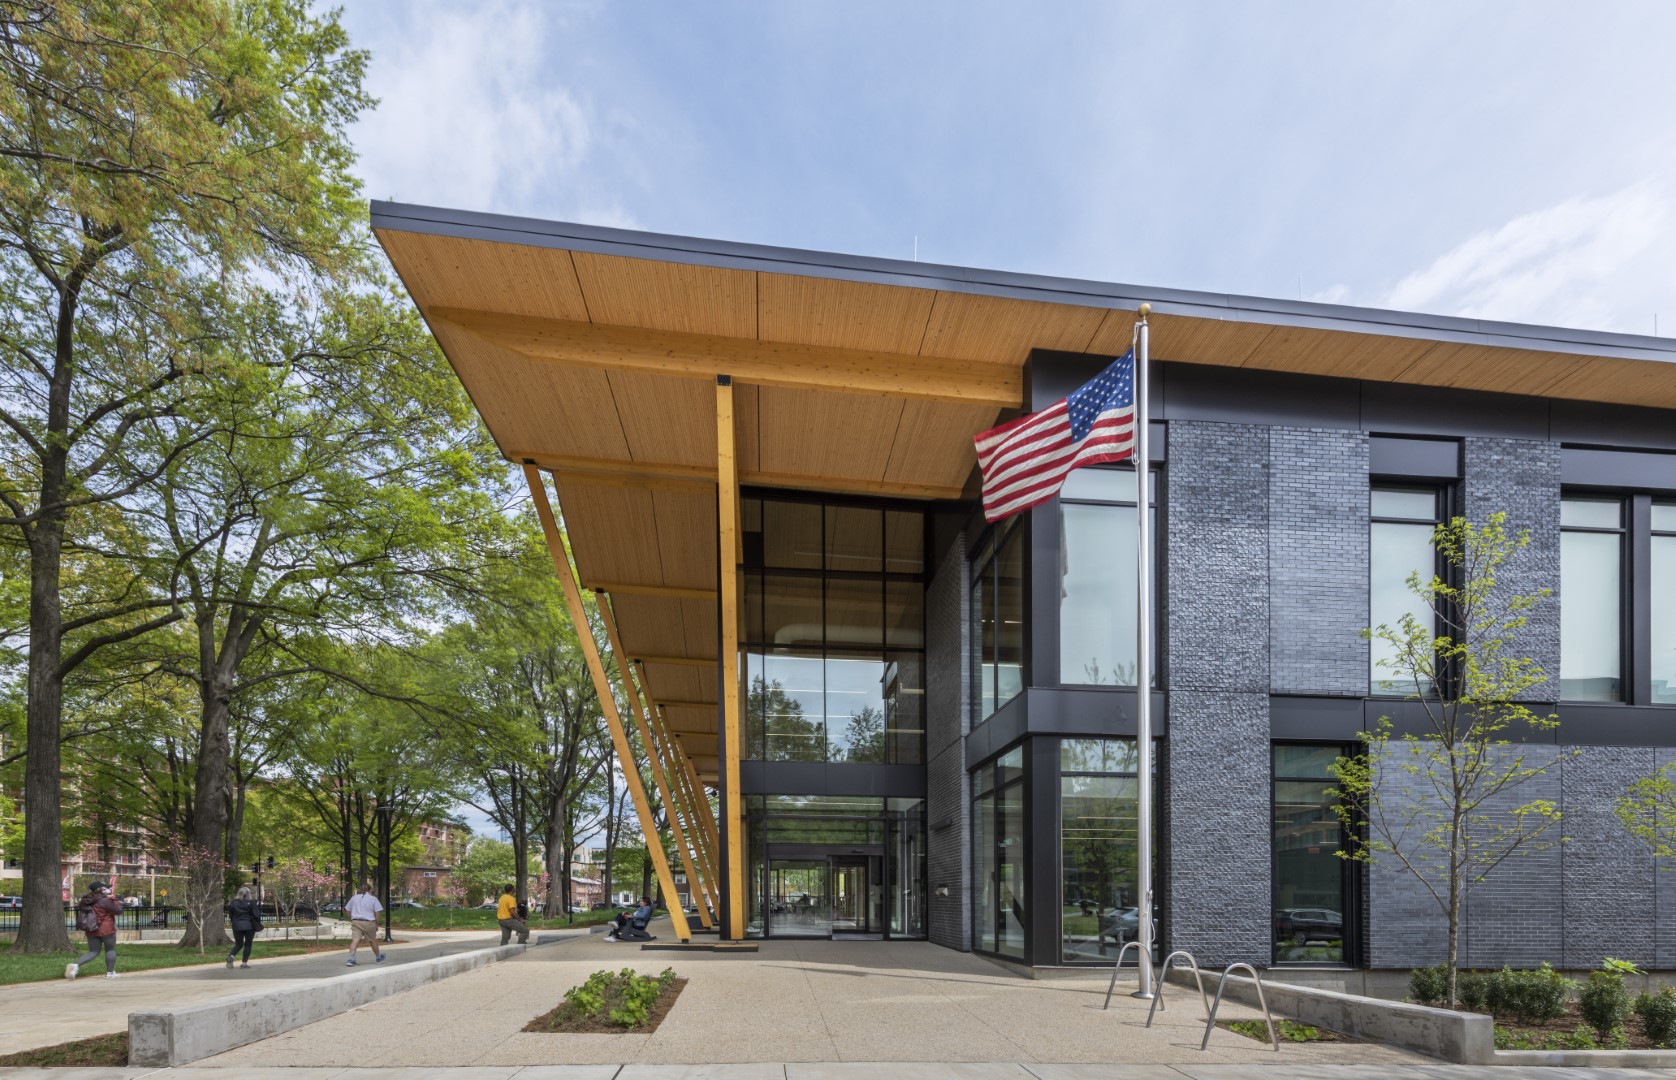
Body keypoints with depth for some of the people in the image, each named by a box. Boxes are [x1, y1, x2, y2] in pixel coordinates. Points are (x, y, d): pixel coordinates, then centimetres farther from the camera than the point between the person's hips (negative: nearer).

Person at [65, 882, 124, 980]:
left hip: (91, 931, 6)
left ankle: (76, 965, -9)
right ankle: (110, 972, 13)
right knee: (110, 950, 10)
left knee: (93, 952, 13)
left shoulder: (85, 901, 4)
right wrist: (113, 899, -4)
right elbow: (119, 911, -12)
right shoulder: (105, 901, -17)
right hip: (106, 930, -6)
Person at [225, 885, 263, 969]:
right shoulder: (251, 903, -9)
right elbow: (256, 914, -10)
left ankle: (231, 956, -14)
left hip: (237, 926, 3)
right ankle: (244, 963, 5)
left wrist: (232, 921, 21)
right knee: (248, 944, 8)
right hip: (249, 926, -3)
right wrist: (258, 922, 6)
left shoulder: (234, 902, 1)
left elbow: (230, 914, 7)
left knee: (238, 944, 14)